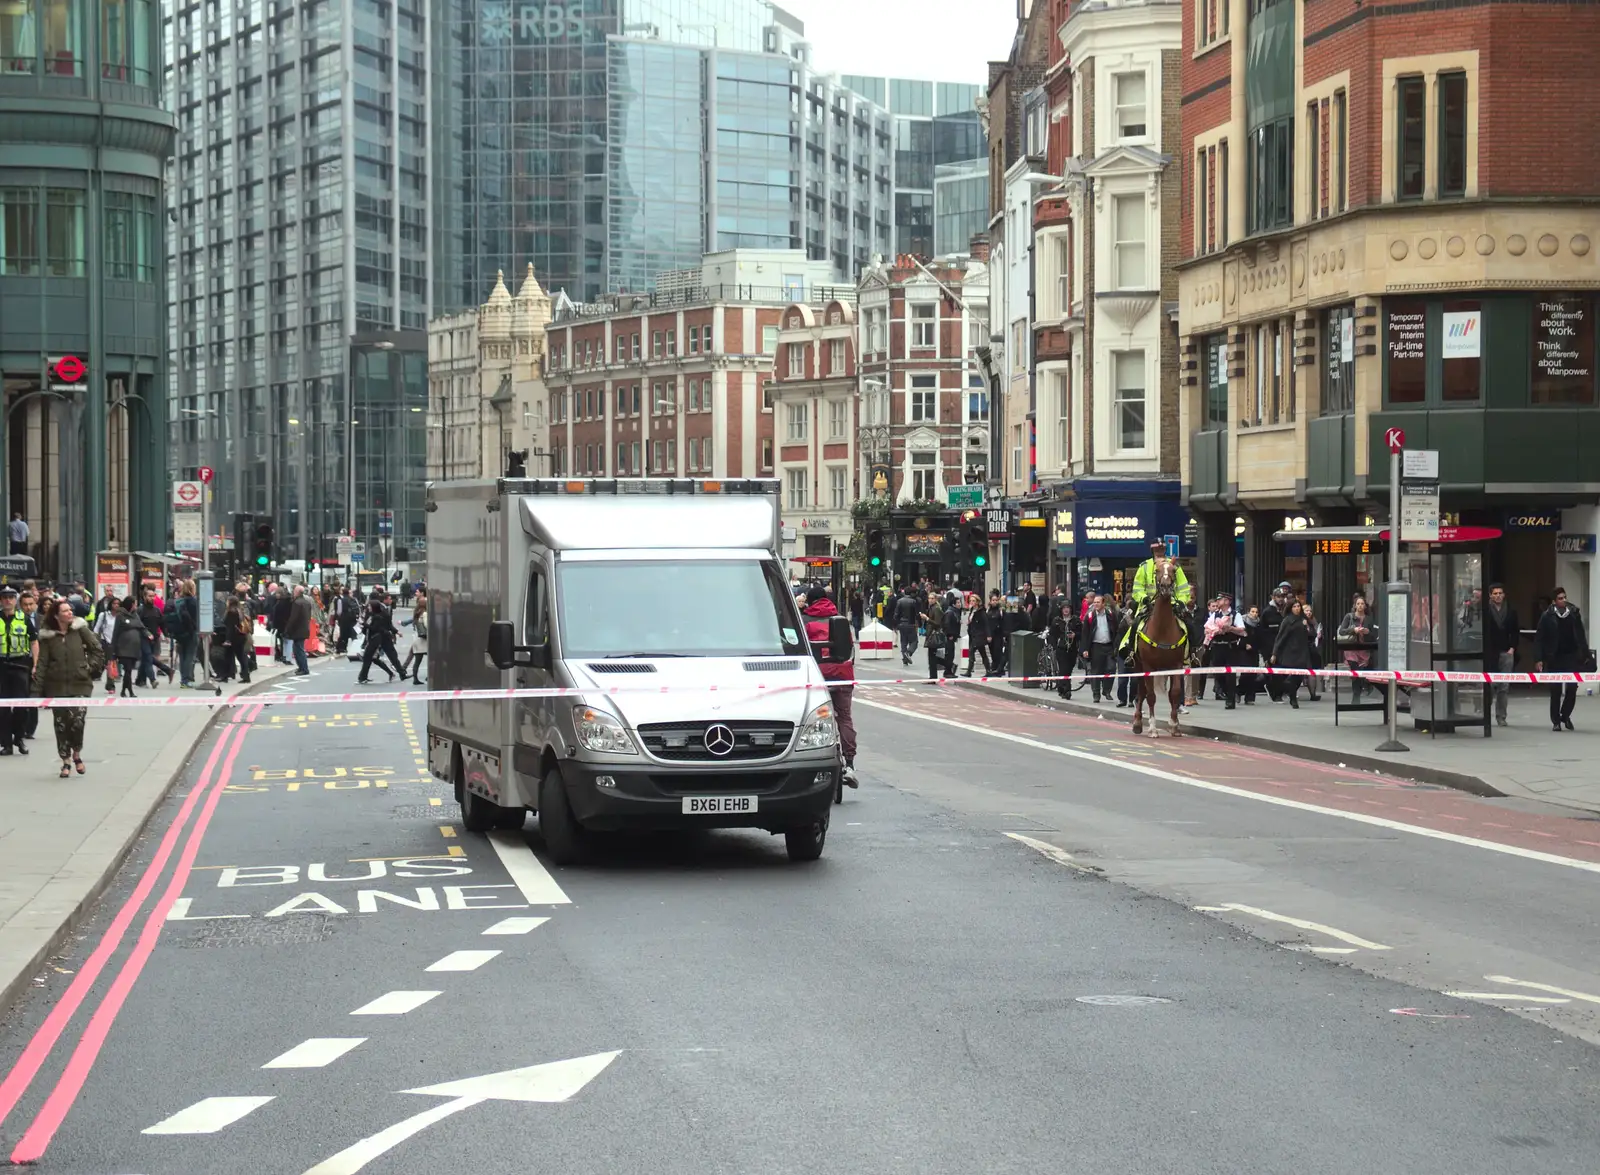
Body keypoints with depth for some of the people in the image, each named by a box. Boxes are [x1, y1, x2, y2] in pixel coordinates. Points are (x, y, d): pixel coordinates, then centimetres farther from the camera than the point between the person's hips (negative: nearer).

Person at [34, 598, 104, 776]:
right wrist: (37, 691, -5)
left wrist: (90, 668, -4)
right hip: (56, 686, 1)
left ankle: (77, 754, 15)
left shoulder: (80, 629, -2)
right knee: (61, 724, 5)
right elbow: (42, 663, -1)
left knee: (77, 720, -12)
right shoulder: (47, 636, -1)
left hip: (80, 684, -1)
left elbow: (98, 650, 6)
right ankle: (66, 761, 19)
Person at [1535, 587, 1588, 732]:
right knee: (1556, 691, 3)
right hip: (1554, 659, -2)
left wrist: (1585, 654, 5)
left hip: (1572, 657, 2)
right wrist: (1539, 659, -10)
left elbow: (1581, 636, 8)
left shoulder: (1574, 614, 3)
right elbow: (1540, 639, -4)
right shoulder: (1547, 617, -5)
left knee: (1572, 688, -1)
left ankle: (1565, 715, 20)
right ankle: (1556, 721, 12)